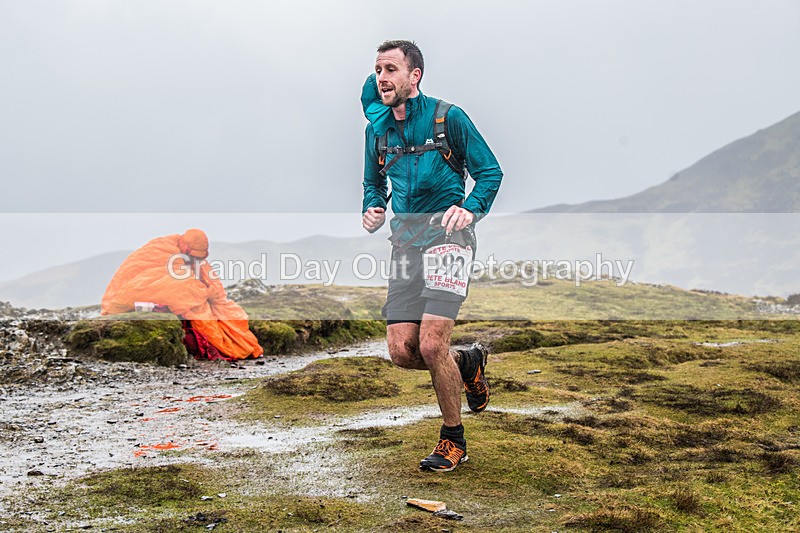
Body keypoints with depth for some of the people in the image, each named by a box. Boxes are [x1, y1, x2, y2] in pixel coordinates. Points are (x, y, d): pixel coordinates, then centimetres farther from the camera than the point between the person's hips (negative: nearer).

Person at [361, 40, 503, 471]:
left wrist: (470, 208, -18)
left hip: (446, 233, -5)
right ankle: (468, 364, 27)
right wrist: (371, 209, 3)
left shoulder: (448, 118, -3)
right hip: (405, 238, 5)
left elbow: (490, 172, 1)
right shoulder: (376, 128, 12)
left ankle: (453, 440, 6)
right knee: (401, 351, -4)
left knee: (431, 343, -16)